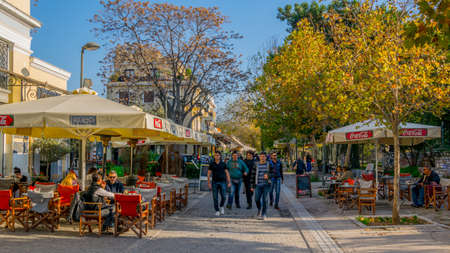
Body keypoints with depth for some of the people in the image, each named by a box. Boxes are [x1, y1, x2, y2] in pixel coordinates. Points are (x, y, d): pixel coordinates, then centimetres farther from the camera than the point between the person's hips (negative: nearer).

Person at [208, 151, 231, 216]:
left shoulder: (223, 164, 3)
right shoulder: (211, 164, 3)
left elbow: (227, 173, 4)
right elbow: (209, 174, 3)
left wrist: (229, 182, -2)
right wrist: (209, 183, -4)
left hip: (222, 182, 0)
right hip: (214, 182, 0)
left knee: (223, 197, -5)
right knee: (215, 198, -1)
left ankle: (221, 207, 23)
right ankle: (217, 211, 9)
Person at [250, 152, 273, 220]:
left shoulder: (269, 165, 3)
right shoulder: (256, 165, 5)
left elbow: (272, 173, 5)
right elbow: (253, 175, 7)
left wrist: (268, 176, -18)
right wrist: (252, 186, 4)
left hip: (266, 184, -1)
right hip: (258, 184, 1)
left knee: (264, 199, -4)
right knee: (257, 199, -4)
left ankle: (263, 214, 7)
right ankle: (259, 210, 25)